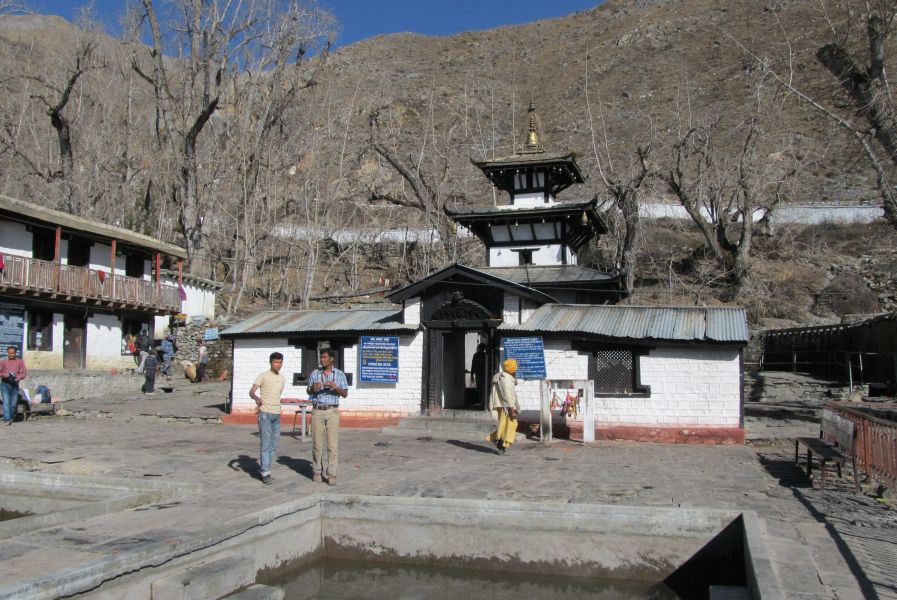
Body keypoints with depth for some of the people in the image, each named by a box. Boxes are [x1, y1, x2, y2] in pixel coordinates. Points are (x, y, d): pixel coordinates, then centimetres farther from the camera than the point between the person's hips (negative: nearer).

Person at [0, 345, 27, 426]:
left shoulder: (20, 361, 7)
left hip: (15, 384, 2)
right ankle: (7, 420, -17)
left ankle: (11, 418, 24)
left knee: (13, 403, 7)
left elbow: (24, 373, 2)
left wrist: (19, 377, -18)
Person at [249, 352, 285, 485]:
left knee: (273, 446, 7)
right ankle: (266, 474, -7)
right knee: (265, 444, -8)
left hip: (277, 414, 7)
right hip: (265, 414, -7)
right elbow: (251, 391, -15)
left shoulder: (282, 378, 15)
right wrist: (256, 398, -36)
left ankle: (264, 470, 17)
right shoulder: (263, 376, -5)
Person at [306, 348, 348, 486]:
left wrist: (335, 387, -17)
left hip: (332, 411, -1)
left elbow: (345, 394, 2)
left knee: (333, 444, -6)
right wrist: (313, 388, -11)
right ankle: (317, 472, 12)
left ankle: (332, 474, -4)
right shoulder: (314, 373, 8)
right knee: (317, 443, 1)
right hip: (317, 411, 1)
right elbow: (308, 392, 13)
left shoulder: (340, 374, 4)